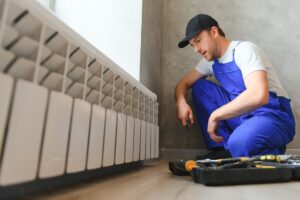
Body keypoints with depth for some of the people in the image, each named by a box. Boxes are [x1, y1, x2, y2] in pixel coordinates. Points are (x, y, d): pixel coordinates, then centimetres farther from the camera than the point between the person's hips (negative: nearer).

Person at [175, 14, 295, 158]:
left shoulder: (244, 50, -16)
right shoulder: (210, 61, 7)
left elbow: (259, 95, -31)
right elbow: (184, 83, 10)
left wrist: (215, 116, -25)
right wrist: (181, 102, -13)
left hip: (272, 116, -7)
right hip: (242, 114, 7)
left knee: (238, 144, -37)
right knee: (199, 87, -2)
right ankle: (222, 148, -3)